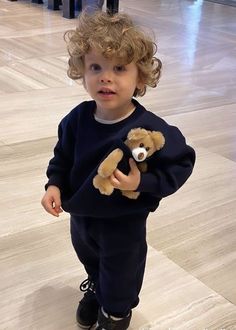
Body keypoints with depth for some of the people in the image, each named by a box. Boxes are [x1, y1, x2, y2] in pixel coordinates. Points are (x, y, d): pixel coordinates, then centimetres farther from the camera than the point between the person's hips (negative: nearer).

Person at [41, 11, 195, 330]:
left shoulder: (149, 129, -31)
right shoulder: (78, 118, -16)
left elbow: (181, 163, -21)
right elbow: (63, 156, 2)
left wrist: (142, 182, -31)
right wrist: (55, 184, -12)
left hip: (124, 223, -4)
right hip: (81, 213, 5)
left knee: (120, 270, 22)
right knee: (90, 261, 32)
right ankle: (96, 291, 65)